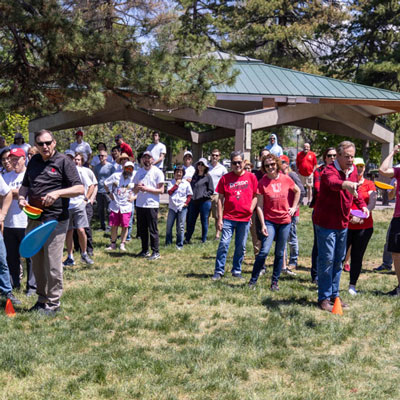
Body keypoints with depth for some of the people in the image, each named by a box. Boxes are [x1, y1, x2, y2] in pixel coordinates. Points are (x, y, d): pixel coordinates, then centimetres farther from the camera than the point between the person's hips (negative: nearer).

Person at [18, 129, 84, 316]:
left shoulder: (63, 161, -4)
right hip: (34, 219, 6)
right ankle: (42, 298, 26)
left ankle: (53, 303, 8)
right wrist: (21, 197, 3)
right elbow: (25, 184, 25)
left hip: (55, 220, -6)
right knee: (36, 262, 13)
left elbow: (80, 189, -9)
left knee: (52, 264, -4)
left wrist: (58, 192, -23)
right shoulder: (34, 161, 14)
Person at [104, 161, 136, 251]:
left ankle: (122, 244, 12)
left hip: (126, 206, -1)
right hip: (115, 206, 1)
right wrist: (109, 193, 3)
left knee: (125, 226, 0)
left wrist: (134, 197, -5)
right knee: (114, 226, 4)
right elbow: (105, 184, 12)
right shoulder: (116, 176, 0)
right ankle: (113, 243, 18)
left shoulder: (134, 178, -2)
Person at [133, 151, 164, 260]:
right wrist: (138, 188, -6)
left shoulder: (157, 172, -2)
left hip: (152, 205, -5)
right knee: (141, 229, 9)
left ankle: (156, 252, 1)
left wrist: (147, 189, -16)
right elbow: (135, 190, 17)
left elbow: (161, 190, -7)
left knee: (153, 230, -5)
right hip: (140, 205, 6)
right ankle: (145, 250, 20)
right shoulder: (139, 172, 14)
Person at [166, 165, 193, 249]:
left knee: (181, 227, 1)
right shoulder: (171, 182, 5)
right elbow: (169, 192, -10)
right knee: (169, 225, 4)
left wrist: (186, 203, -5)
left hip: (182, 207, -1)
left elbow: (189, 195, 8)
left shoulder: (186, 183, 3)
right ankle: (168, 242, 16)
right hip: (172, 207, 1)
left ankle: (179, 244, 8)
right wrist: (176, 184, -9)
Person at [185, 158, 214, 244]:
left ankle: (203, 240, 12)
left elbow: (211, 191, -3)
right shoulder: (195, 176, 15)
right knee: (190, 221, 7)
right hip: (194, 202, 5)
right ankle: (187, 239, 15)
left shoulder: (208, 177, -2)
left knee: (204, 222, 3)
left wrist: (203, 195, -14)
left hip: (204, 202, -5)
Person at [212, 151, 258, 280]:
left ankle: (237, 271, 21)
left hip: (244, 218, 1)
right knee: (224, 244, -6)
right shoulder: (225, 178, 2)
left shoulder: (251, 177, 4)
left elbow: (255, 195, 10)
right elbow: (220, 199, 4)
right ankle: (219, 271, 3)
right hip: (228, 218, -1)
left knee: (241, 247, 8)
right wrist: (220, 218, -1)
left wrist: (251, 208, -6)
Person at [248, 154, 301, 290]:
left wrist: (294, 207, 12)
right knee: (264, 251, -14)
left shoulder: (286, 179, 0)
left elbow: (297, 191, 20)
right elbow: (259, 206, -6)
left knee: (280, 253, 8)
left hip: (285, 221, 3)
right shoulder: (262, 183, -6)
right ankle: (253, 280, -3)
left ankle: (275, 282, 18)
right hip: (269, 221, -3)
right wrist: (263, 225, -12)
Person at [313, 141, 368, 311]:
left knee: (338, 260, 15)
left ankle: (334, 295, 27)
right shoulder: (329, 171, -20)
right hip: (326, 223, -8)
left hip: (343, 223, 8)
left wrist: (362, 205, 4)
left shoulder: (353, 170, 4)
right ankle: (324, 298, 4)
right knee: (326, 260, -5)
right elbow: (333, 182, -45)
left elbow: (356, 190, 21)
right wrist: (347, 185, -65)